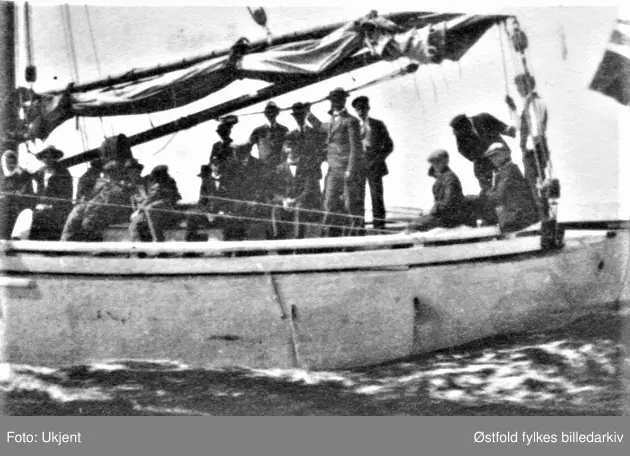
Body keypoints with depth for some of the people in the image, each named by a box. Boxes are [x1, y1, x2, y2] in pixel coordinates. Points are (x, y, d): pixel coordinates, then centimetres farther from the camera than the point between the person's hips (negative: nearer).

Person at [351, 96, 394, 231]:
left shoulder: (378, 125, 9)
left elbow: (389, 145, 8)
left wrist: (379, 158, -6)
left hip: (373, 165, -2)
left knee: (376, 195, -7)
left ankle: (379, 225, -6)